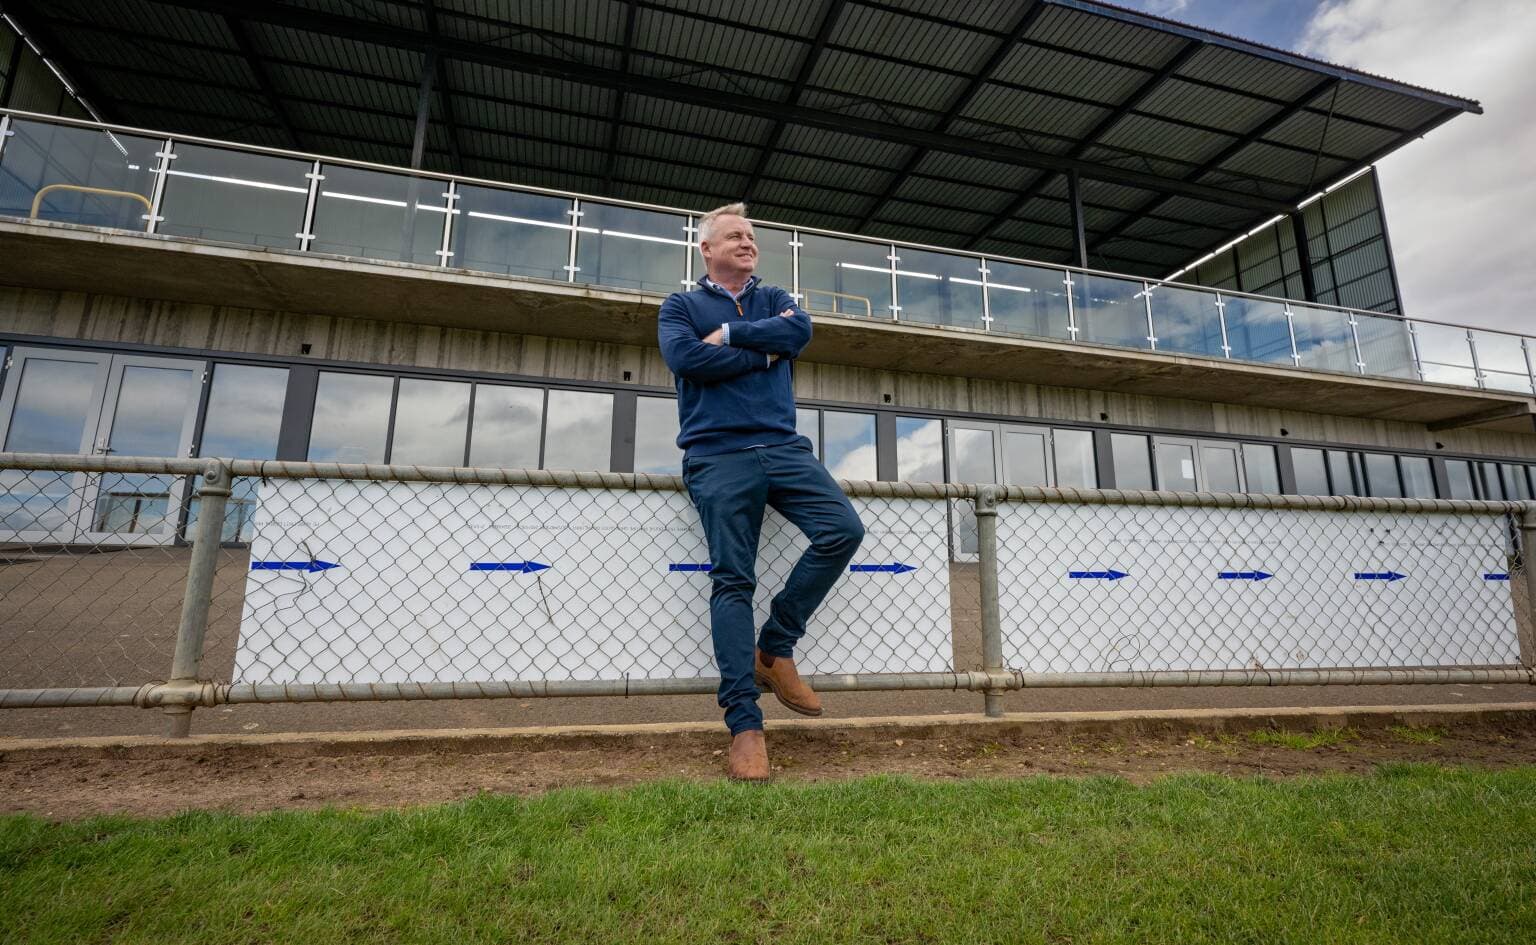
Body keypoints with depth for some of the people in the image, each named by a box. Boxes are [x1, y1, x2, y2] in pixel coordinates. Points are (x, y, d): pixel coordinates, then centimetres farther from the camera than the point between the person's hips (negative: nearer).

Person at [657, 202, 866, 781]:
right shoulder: (681, 305, 14)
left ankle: (775, 649, 3)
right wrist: (765, 351, -1)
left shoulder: (774, 299, 23)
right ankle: (744, 723, -1)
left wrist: (729, 333, -3)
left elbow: (800, 331, -1)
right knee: (732, 581, -7)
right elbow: (684, 357, -8)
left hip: (783, 445, 4)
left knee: (843, 529, -15)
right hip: (717, 456, -3)